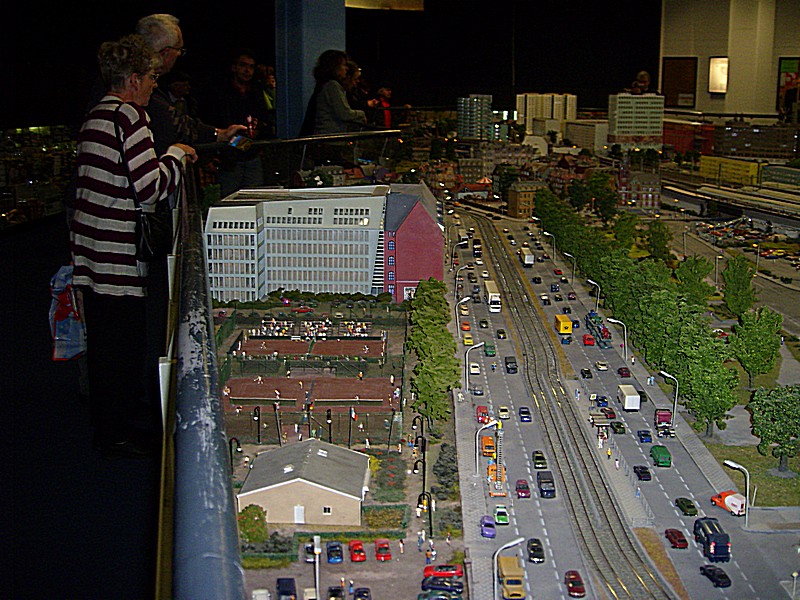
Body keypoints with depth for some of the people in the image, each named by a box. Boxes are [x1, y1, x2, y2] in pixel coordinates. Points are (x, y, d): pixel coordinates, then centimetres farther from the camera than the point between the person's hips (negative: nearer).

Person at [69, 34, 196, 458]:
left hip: (90, 245, 10)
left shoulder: (96, 116, 14)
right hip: (117, 249, -10)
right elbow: (152, 188, -20)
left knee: (104, 339, 17)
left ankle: (108, 427, 29)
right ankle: (117, 435, 12)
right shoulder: (129, 115, -14)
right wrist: (175, 155, -3)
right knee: (124, 340, 1)